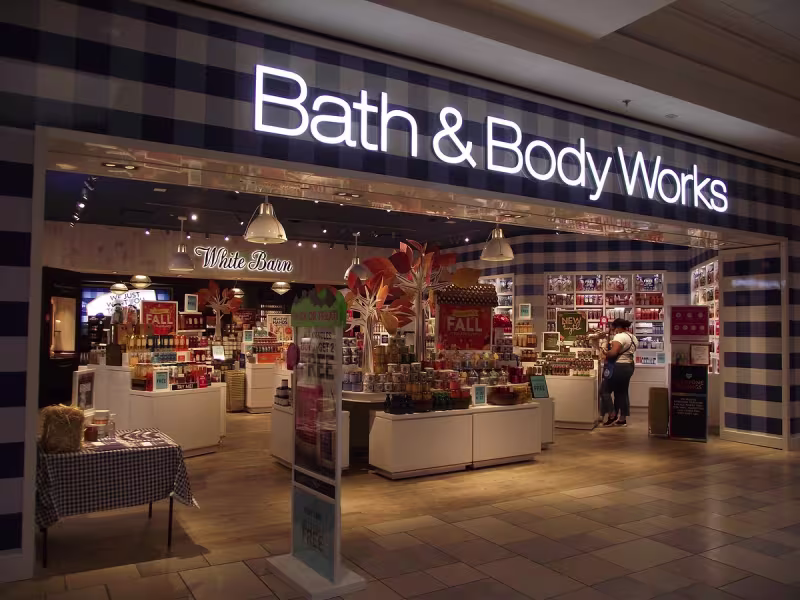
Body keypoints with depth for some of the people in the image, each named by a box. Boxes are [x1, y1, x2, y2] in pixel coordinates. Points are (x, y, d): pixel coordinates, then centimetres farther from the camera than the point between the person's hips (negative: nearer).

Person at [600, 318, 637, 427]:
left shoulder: (620, 336, -16)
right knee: (622, 392, 14)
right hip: (629, 366, 10)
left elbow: (613, 352, -28)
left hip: (618, 367, -10)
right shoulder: (633, 337, 14)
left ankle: (613, 415, 1)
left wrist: (605, 355, -10)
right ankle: (622, 419, 16)